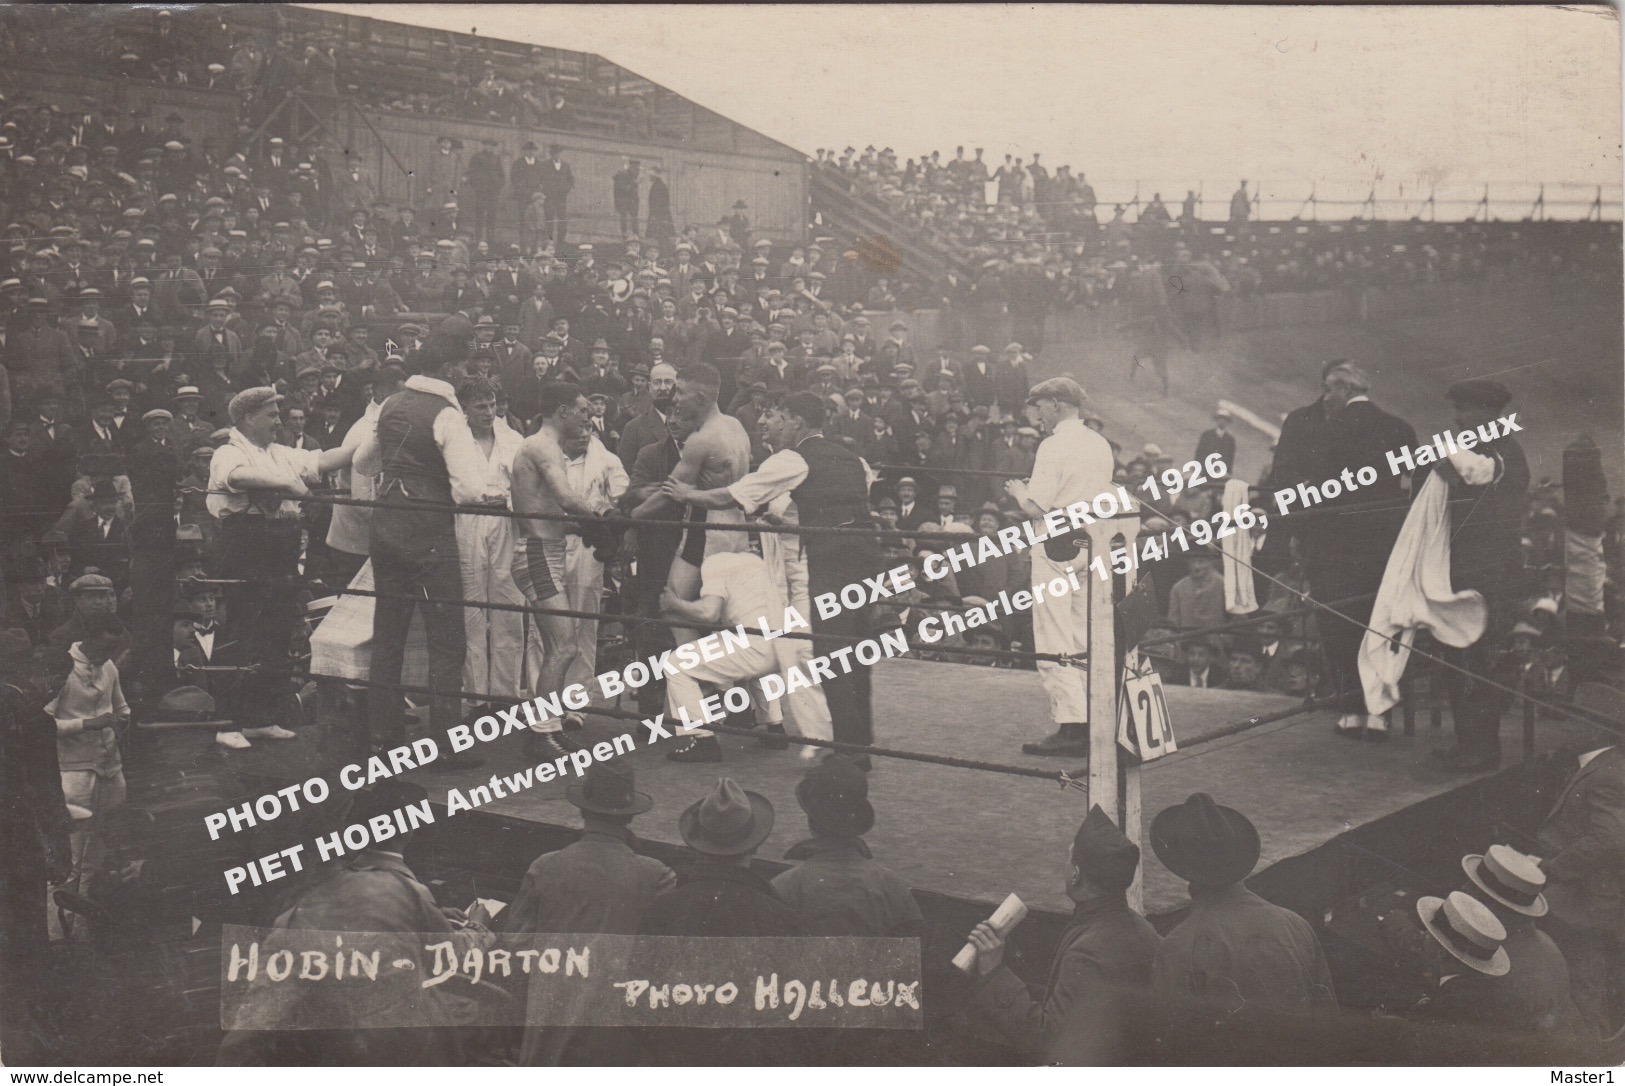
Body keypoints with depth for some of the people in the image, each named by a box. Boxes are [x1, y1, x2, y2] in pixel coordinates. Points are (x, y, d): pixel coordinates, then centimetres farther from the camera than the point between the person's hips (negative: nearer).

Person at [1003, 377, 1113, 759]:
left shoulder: (1054, 447, -13)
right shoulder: (1100, 445, 10)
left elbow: (1036, 508, -18)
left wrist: (1019, 491, 3)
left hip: (1056, 548, -8)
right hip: (1092, 547, 8)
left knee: (1054, 639, -5)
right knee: (1084, 638, 13)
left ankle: (1070, 725, -8)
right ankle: (1089, 721, 16)